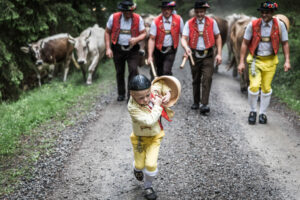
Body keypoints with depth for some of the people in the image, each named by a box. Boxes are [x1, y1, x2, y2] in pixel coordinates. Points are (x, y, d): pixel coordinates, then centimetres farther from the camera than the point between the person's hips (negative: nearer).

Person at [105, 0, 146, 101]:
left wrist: (136, 39, -24)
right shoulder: (114, 17, -7)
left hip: (132, 49, -1)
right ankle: (121, 94, 29)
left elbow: (143, 33, -2)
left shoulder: (138, 19, -8)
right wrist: (108, 48, -4)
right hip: (118, 49, 1)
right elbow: (107, 32, 3)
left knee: (133, 70, -15)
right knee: (119, 72, 11)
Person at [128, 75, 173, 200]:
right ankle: (138, 169, 55)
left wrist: (167, 94, -15)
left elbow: (161, 83, 2)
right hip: (140, 138, -2)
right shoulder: (132, 107, -35)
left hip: (155, 136, 2)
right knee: (140, 164, 15)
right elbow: (149, 121, -41)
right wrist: (157, 105, -33)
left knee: (151, 164, -5)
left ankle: (148, 186, 23)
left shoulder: (154, 90, -21)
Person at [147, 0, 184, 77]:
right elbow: (152, 39, -11)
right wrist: (150, 56, -19)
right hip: (158, 50, 1)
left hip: (171, 50, -1)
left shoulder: (178, 20, -8)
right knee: (159, 72, 14)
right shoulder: (156, 21, -10)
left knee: (166, 71, -17)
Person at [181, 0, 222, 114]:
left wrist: (219, 54, 1)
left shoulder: (212, 22, 0)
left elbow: (218, 37, 8)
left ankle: (204, 105, -17)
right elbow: (184, 38, -9)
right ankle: (196, 102, 27)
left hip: (207, 55, -1)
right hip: (194, 55, 1)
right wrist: (186, 48, -31)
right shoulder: (189, 24, -1)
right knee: (196, 80, 12)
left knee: (207, 78, -15)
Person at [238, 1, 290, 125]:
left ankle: (262, 113, 23)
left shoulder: (279, 25, -5)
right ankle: (253, 111, 8)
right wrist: (241, 62, -4)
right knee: (254, 86, -14)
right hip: (255, 60, -1)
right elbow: (245, 43, -1)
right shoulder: (253, 25, -7)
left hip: (270, 61, 1)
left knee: (266, 88, 6)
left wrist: (287, 61, -4)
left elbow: (285, 43, 4)